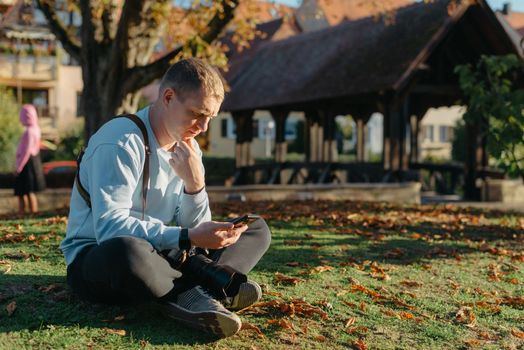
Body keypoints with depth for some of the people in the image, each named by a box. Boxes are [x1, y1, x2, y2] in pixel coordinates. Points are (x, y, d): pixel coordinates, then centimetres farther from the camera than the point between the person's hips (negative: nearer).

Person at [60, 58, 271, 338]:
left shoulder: (189, 149, 4)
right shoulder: (121, 141, -19)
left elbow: (196, 229, 0)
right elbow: (109, 228, -29)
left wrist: (194, 184, -19)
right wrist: (187, 238, -32)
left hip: (157, 254, 8)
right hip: (98, 258, -8)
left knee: (257, 229, 0)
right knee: (128, 250, -45)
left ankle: (191, 297, -27)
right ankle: (215, 288, -19)